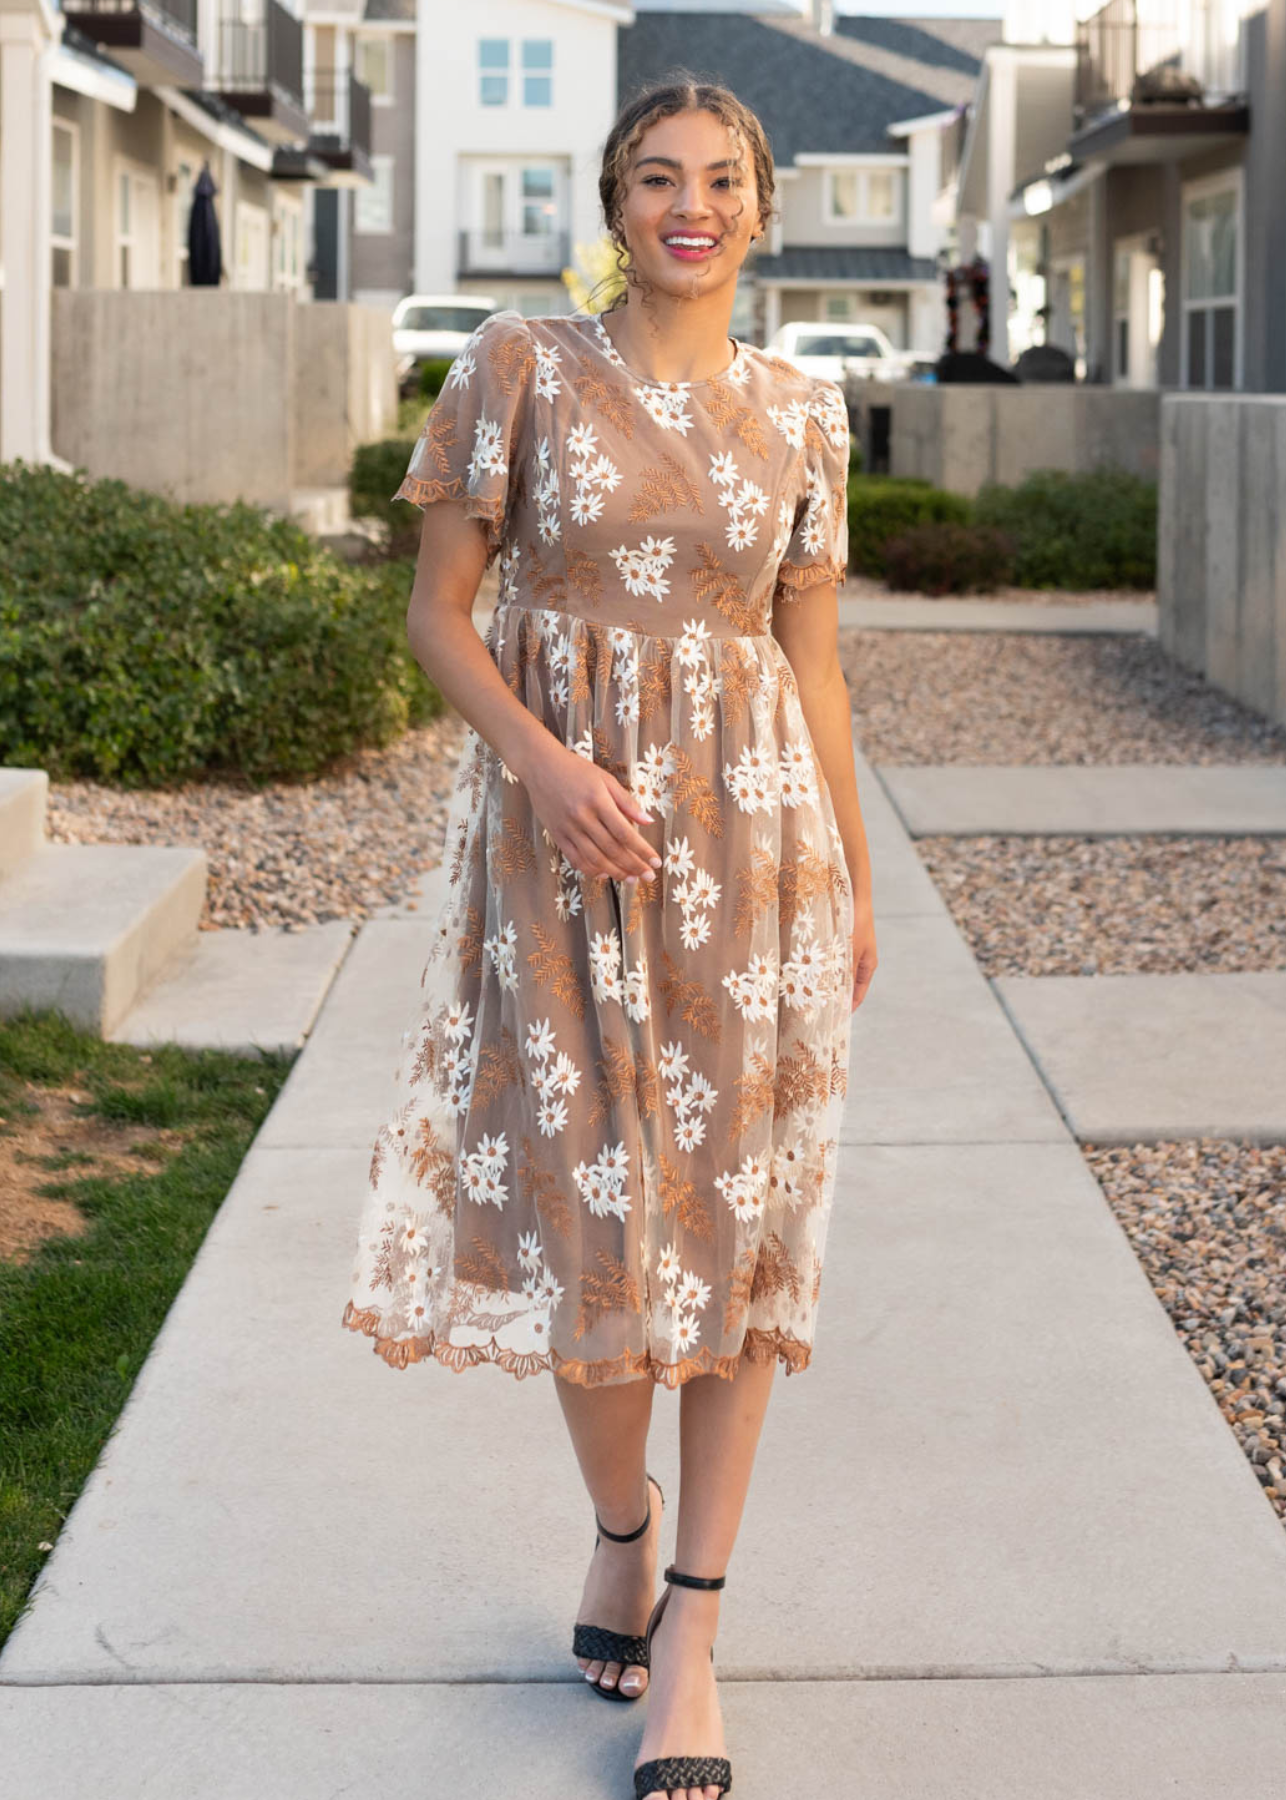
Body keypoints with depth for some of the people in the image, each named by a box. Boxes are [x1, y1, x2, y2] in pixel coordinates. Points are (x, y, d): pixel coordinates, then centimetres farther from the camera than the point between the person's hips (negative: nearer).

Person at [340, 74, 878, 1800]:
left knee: (732, 1208, 1)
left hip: (750, 839, 1)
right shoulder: (520, 368, 0)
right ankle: (622, 1525, 31)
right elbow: (439, 608, -1)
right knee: (583, 1193, 4)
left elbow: (813, 658, 10)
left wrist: (857, 880, 10)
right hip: (563, 827, -1)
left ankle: (690, 1642, 8)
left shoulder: (801, 413, 6)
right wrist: (547, 761, -16)